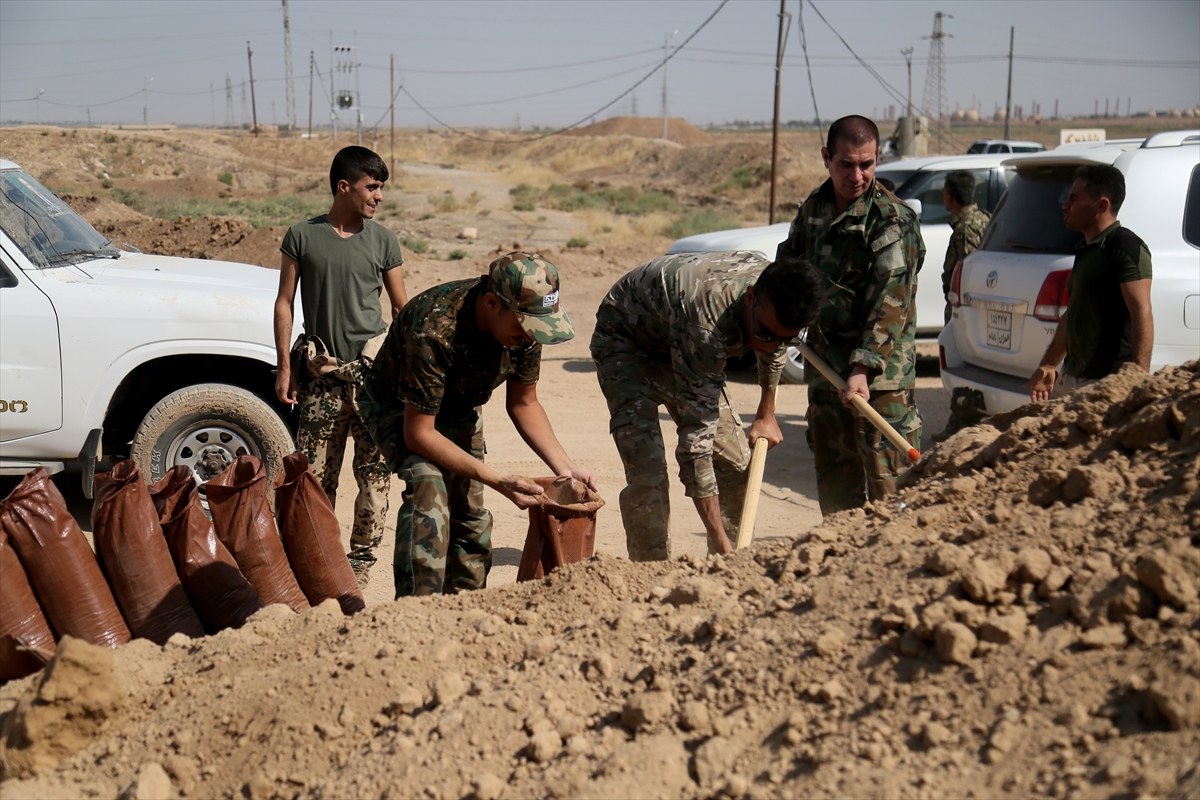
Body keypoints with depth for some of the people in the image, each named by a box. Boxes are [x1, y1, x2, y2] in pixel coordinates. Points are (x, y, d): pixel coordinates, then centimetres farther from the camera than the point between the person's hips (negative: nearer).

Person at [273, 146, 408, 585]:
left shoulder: (382, 240, 6)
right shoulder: (302, 236, 3)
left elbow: (402, 308, 11)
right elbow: (284, 303, 6)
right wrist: (284, 367, 0)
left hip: (373, 368, 0)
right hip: (321, 372, 0)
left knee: (374, 469, -1)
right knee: (314, 473, 2)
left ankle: (361, 556, 10)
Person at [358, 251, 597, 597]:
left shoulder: (525, 324, -21)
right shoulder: (434, 332, -41)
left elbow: (523, 403, -4)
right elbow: (418, 433, -35)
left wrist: (564, 466, -16)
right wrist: (497, 480, -39)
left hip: (459, 409, 6)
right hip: (399, 409, -6)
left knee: (469, 511, 5)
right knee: (428, 488, -29)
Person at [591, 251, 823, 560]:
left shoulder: (779, 296, -23)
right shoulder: (706, 323, -43)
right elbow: (696, 438, -43)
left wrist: (766, 413, 13)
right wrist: (720, 544, -43)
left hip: (678, 343, 7)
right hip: (626, 341, -6)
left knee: (734, 464, -1)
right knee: (647, 473, -22)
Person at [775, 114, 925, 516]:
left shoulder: (893, 220, -13)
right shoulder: (814, 208, 9)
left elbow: (889, 305, -21)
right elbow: (789, 261, 27)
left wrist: (863, 368, -29)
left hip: (880, 368, -7)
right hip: (824, 363, 7)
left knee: (888, 478, -7)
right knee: (832, 470, 15)